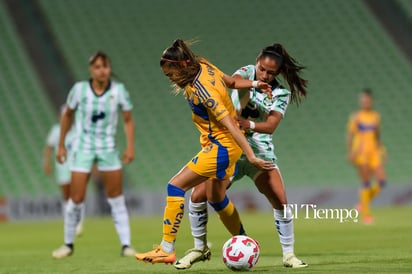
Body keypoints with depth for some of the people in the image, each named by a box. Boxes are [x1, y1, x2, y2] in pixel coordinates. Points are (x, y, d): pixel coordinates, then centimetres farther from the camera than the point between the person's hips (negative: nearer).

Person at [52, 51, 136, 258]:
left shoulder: (118, 90, -7)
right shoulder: (79, 89, -8)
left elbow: (128, 120, 1)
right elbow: (67, 115, 7)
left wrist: (130, 146, -12)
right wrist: (61, 145, 9)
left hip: (108, 148, 1)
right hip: (83, 148, -1)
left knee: (116, 198, -1)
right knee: (76, 200, -3)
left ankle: (126, 245, 3)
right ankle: (68, 244, 15)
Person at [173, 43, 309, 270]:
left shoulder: (282, 94, -4)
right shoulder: (247, 72, -2)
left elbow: (271, 125, -18)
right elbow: (233, 81, -27)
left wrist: (250, 125, -38)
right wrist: (251, 84, -48)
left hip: (259, 151, 0)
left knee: (281, 202, -15)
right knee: (197, 196, -8)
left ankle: (288, 255, -1)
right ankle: (200, 248, 11)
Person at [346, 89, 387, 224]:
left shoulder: (376, 116, 12)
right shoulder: (356, 117, -3)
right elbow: (349, 135, -5)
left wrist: (380, 149, 17)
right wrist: (350, 153, -12)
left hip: (373, 151, 5)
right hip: (360, 151, -5)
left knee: (382, 181, -6)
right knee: (366, 182, -8)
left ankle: (363, 203, 15)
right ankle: (365, 214, 0)